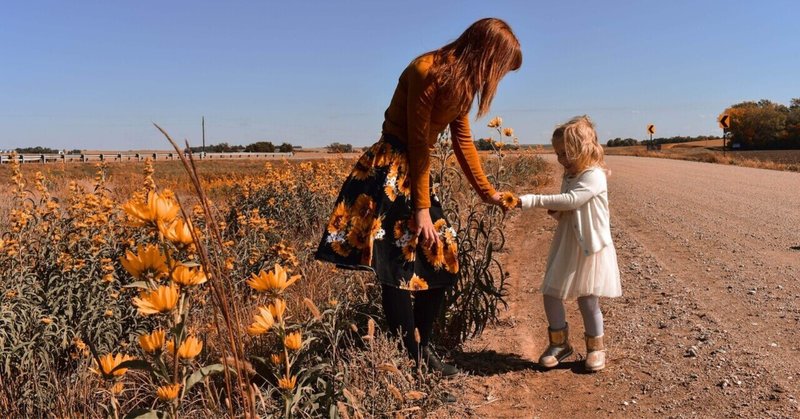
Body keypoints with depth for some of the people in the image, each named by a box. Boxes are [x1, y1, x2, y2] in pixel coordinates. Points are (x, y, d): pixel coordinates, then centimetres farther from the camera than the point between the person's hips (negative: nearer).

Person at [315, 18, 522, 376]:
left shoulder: (460, 80, 8)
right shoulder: (427, 72, -19)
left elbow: (462, 139, 16)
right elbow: (418, 144, -18)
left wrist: (486, 192, 20)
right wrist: (423, 209, -15)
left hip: (415, 170, 10)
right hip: (389, 170, -9)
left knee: (440, 257, 8)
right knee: (398, 266, -7)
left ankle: (422, 351, 20)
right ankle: (410, 362, 3)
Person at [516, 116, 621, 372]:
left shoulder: (594, 176, -16)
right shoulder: (568, 175, 10)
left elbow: (571, 200, -30)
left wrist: (531, 201, -31)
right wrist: (555, 212, -5)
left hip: (590, 247, -7)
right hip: (565, 246, 8)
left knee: (587, 300, 2)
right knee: (550, 293, 5)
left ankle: (596, 346, 26)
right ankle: (560, 343, 24)